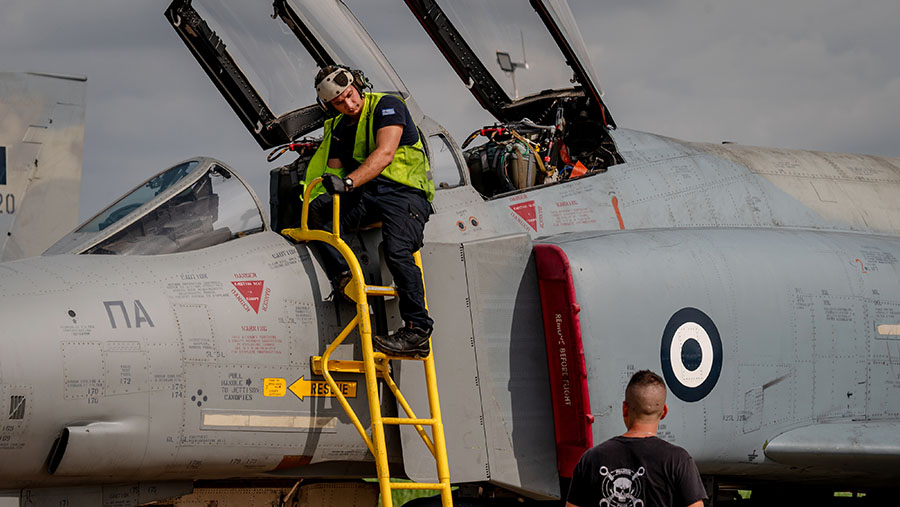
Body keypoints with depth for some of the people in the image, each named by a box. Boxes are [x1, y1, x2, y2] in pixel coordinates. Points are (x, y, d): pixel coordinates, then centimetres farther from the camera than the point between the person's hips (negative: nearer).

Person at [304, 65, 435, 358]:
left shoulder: (387, 106, -4)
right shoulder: (340, 128, 18)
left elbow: (385, 153, -19)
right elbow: (334, 169, 14)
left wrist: (348, 181, -32)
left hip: (404, 192, -7)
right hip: (367, 195, 7)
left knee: (397, 252, -30)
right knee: (319, 210, -18)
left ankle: (418, 331, -27)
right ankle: (342, 279, -21)